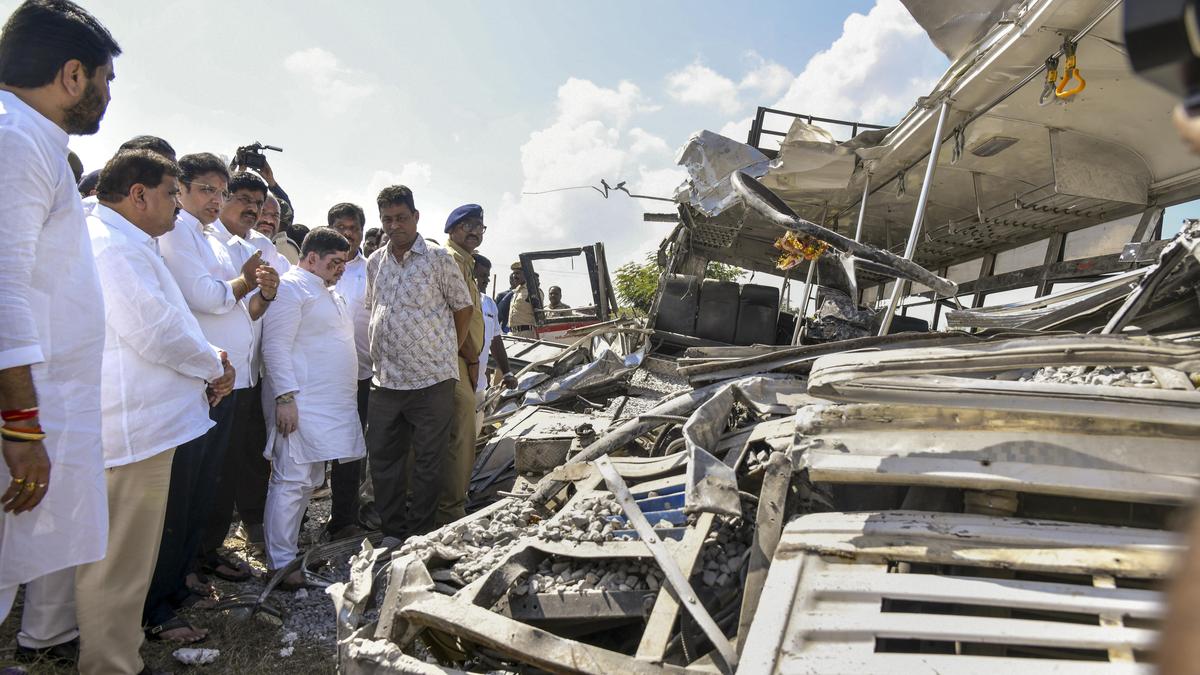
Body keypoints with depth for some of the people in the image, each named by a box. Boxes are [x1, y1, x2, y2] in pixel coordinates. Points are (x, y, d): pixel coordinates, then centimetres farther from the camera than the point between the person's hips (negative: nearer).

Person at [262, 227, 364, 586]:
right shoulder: (291, 287, -8)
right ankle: (281, 562, 1)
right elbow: (276, 347, -16)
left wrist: (350, 391, 24)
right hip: (300, 405, -10)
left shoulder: (329, 293, 22)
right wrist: (285, 397, -21)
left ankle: (289, 544, 25)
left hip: (331, 405, 10)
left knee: (309, 481, 14)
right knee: (292, 482, -6)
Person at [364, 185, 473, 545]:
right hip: (384, 380, 5)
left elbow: (464, 308, 1)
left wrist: (448, 351, 2)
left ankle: (419, 535, 18)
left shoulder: (438, 259, -4)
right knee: (382, 458, 11)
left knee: (427, 462, 5)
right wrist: (379, 354, 12)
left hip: (431, 380, -5)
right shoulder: (375, 262, 11)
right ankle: (393, 531, 26)